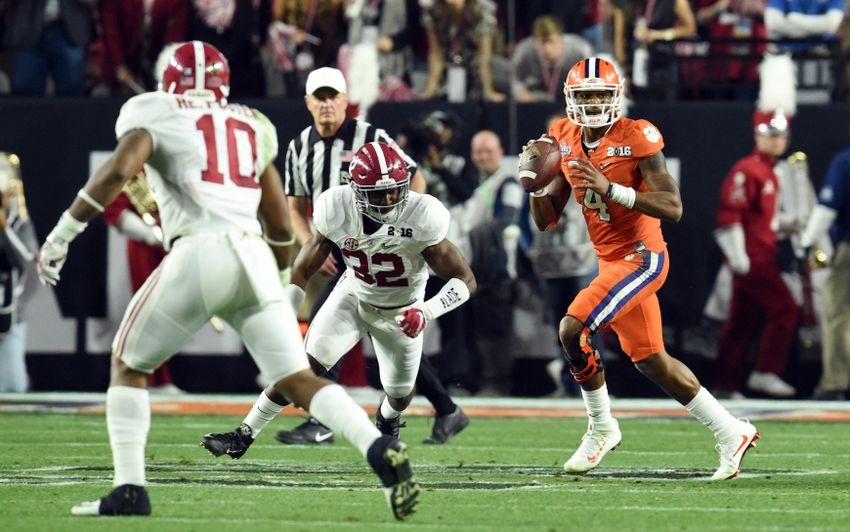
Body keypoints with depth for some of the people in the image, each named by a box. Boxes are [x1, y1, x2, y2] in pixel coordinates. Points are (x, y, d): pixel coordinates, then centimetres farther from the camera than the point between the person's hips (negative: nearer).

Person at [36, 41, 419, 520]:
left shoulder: (154, 114, 11)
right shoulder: (250, 126, 25)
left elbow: (117, 172, -8)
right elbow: (281, 223, 25)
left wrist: (61, 236, -3)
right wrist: (282, 282, 41)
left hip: (199, 254, -4)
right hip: (255, 258, 4)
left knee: (128, 364, 16)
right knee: (297, 379, 3)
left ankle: (130, 489, 6)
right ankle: (382, 451, -21)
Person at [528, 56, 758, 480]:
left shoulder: (635, 138, -15)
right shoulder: (565, 141, 6)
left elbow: (673, 208, -21)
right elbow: (546, 221, 10)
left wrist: (611, 189, -29)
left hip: (641, 257, -8)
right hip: (611, 262, 8)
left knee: (573, 329, -20)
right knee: (649, 359, 12)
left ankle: (601, 428, 0)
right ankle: (731, 433, 23)